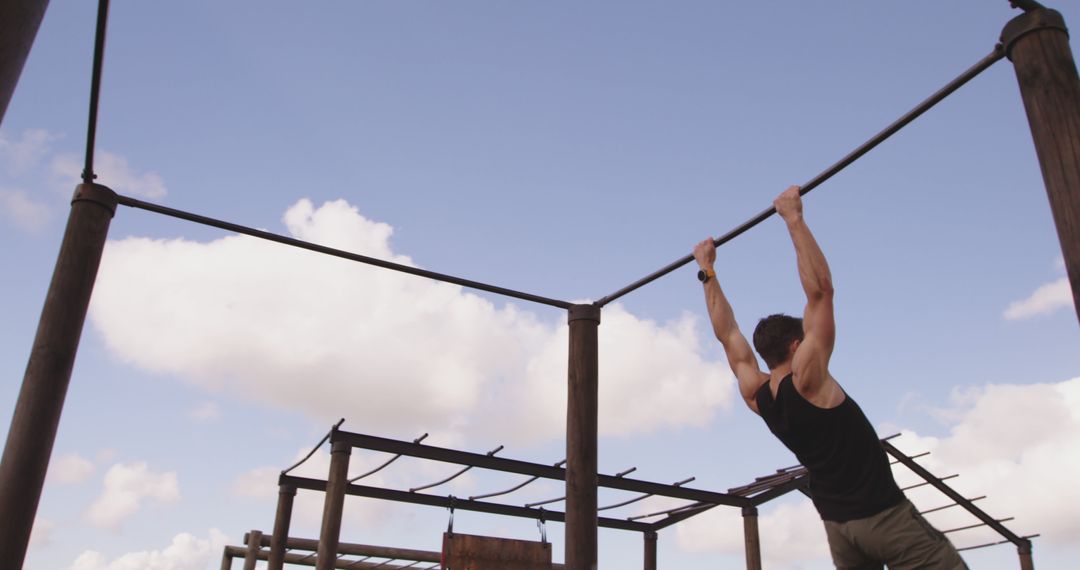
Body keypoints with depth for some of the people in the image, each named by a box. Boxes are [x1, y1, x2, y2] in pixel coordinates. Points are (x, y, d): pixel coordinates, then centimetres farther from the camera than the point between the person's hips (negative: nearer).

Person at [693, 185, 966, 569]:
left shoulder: (755, 395, 0)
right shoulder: (807, 378, -15)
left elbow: (728, 335, 10)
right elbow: (820, 290, -18)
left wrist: (708, 273, 13)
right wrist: (794, 220, -15)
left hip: (837, 523, 7)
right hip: (882, 514, -7)